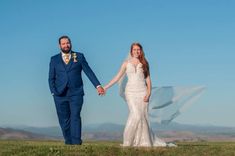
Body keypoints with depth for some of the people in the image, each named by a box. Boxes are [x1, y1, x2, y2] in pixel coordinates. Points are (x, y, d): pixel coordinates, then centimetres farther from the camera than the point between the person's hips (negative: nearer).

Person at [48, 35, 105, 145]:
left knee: (75, 117, -13)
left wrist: (98, 85, -6)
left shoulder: (79, 57, 10)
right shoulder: (54, 59, 13)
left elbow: (89, 72, 5)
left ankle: (76, 143, -14)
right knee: (64, 120, 2)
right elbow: (51, 78, 11)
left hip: (76, 93, -2)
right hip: (60, 95, 2)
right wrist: (53, 92, -3)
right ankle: (68, 143, 10)